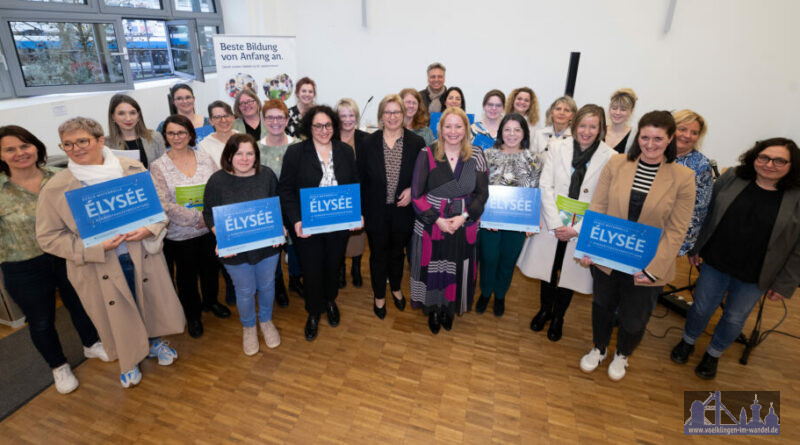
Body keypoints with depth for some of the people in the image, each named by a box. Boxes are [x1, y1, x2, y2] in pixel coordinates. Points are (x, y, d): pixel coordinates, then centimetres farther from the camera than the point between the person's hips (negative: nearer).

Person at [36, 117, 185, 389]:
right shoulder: (54, 189, -8)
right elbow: (49, 237, -5)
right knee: (118, 316, 15)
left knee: (153, 302, 18)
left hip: (143, 256, 1)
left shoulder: (133, 169, -5)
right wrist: (97, 248, -19)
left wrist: (149, 229, -17)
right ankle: (129, 361, 43)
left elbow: (159, 205, 3)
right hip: (100, 269, -1)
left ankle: (155, 341, 49)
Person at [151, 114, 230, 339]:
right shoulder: (158, 167, -8)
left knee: (211, 268, 19)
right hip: (180, 234, -2)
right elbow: (164, 204, -15)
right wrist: (197, 217, -21)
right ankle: (192, 315, 36)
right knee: (187, 275, 14)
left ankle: (211, 301, 46)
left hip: (210, 228, 2)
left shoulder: (205, 159, -1)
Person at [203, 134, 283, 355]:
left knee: (267, 285, 18)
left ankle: (266, 320, 46)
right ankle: (248, 326, 43)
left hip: (267, 245, 2)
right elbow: (209, 214, -4)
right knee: (245, 291, 14)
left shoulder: (267, 175, -6)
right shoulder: (217, 180, -10)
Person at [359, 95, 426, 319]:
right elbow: (360, 179, -5)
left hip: (403, 210, 1)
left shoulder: (416, 143, -6)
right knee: (378, 254, 15)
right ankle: (379, 295, 38)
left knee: (397, 252, 21)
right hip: (376, 212, -1)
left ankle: (396, 288, 48)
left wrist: (412, 189, -17)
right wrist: (360, 211, -8)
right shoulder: (369, 143, -7)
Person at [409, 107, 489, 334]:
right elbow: (416, 194, -8)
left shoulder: (476, 156, -2)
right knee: (433, 269, 11)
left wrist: (463, 217, -13)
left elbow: (482, 193, 0)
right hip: (431, 227, -1)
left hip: (464, 228, 2)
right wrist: (438, 220, -15)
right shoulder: (427, 155, -8)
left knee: (457, 271, 14)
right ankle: (433, 310, 37)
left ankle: (449, 309, 41)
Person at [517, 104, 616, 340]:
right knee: (547, 269, 15)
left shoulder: (610, 158, -7)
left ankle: (558, 318, 37)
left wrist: (577, 230, -14)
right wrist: (555, 224, -13)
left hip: (582, 230, -1)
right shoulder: (557, 147, -3)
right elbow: (545, 187, -6)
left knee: (568, 274, 13)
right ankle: (544, 310, 40)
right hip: (552, 225, 1)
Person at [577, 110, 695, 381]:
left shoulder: (683, 178, -10)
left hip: (646, 266, -1)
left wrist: (654, 268, -16)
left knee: (633, 319, 15)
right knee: (602, 306, 21)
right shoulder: (616, 164, -6)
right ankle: (599, 349, 49)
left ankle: (622, 355, 48)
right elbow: (597, 208, -4)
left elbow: (676, 231, -9)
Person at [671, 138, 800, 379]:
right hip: (715, 262, 1)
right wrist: (695, 247, 4)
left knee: (735, 318, 16)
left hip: (754, 277, -1)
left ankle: (713, 354, 40)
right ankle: (688, 342, 41)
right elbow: (707, 214, 2)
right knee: (702, 307, 15)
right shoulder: (731, 178, -7)